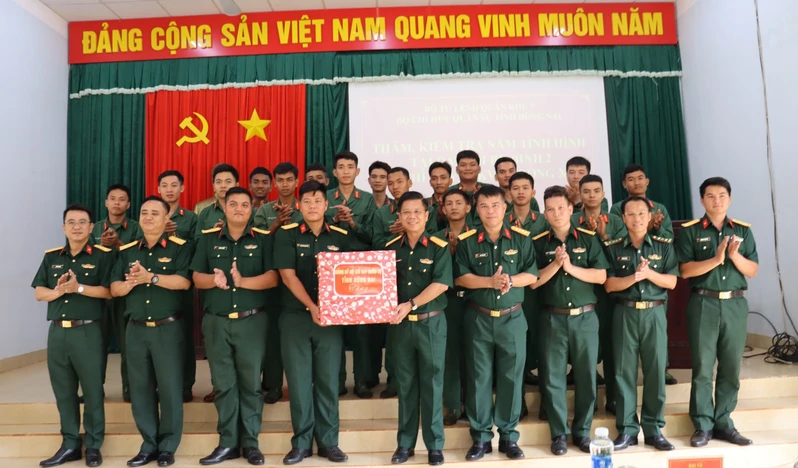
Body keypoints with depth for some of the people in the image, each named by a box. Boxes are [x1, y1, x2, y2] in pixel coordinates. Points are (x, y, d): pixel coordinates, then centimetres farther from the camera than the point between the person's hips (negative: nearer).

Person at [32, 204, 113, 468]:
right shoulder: (51, 257, 11)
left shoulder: (102, 255, -3)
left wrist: (78, 288, -21)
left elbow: (108, 291, -11)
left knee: (92, 391, 3)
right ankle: (70, 444, 23)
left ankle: (93, 445, 16)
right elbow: (39, 292, 8)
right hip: (57, 332, 5)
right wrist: (57, 291, -12)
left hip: (89, 332, -5)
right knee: (63, 392, 12)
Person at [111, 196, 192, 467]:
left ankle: (167, 446, 15)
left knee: (169, 388, 2)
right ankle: (149, 445, 22)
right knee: (141, 388, 10)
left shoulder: (179, 247, -4)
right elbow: (114, 288, 6)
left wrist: (150, 277, -23)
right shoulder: (127, 251, 11)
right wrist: (131, 283, -14)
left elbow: (184, 282, -17)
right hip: (136, 329, 5)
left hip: (168, 328, -5)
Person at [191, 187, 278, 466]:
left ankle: (250, 442, 18)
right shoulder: (208, 239, 7)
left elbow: (272, 278, -8)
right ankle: (228, 443, 20)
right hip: (216, 322, 2)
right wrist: (213, 280, -18)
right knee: (223, 384, 9)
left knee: (251, 383, 6)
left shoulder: (263, 239, 1)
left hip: (252, 321, -2)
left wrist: (242, 281, -23)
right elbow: (197, 278, 3)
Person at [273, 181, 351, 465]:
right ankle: (301, 442, 17)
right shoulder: (286, 235, 1)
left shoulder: (340, 237, 6)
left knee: (328, 380, 6)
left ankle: (328, 442, 18)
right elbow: (288, 275, -8)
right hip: (295, 317, -1)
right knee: (299, 380, 4)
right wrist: (311, 307, -17)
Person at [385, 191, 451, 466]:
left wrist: (410, 305, -21)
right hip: (399, 324, 3)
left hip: (431, 323, -3)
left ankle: (435, 445, 19)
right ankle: (405, 443, 23)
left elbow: (441, 284, -14)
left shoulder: (439, 247, -5)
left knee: (432, 383, 6)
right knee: (405, 384, 11)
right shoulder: (391, 248, 6)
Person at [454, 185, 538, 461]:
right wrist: (490, 282, -19)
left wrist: (509, 280, -19)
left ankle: (509, 436, 21)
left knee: (511, 378, 7)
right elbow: (461, 277, -6)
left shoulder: (521, 238, 2)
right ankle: (481, 437, 19)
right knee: (479, 378, 6)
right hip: (478, 318, 0)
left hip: (513, 318, 1)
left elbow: (531, 275, -1)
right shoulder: (466, 241, 0)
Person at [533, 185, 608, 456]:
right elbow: (533, 281, -4)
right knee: (553, 377, 4)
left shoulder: (588, 238, 3)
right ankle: (559, 433, 17)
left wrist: (571, 267, -14)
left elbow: (601, 276, -4)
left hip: (585, 317, 1)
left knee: (586, 376, 8)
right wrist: (555, 264, -16)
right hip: (552, 318, 0)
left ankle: (582, 431, 24)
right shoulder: (539, 243, 2)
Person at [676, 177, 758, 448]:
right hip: (703, 304, -3)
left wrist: (735, 255, -14)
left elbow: (752, 271, 4)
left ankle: (723, 423, 20)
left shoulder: (743, 230, 9)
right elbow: (685, 270, -10)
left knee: (731, 368, 8)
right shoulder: (690, 231, -1)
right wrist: (716, 259, -21)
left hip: (735, 304, 3)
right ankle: (703, 425, 11)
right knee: (702, 367, 1)